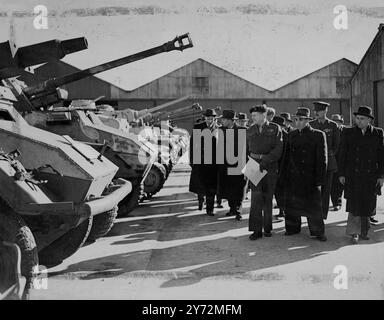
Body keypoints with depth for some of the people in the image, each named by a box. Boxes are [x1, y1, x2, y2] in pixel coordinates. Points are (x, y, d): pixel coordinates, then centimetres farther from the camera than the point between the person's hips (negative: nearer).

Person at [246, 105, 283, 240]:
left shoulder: (275, 129, 1)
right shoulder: (250, 130, 11)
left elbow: (278, 149, -8)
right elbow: (246, 150, 17)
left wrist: (265, 160, -19)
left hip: (270, 168, -1)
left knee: (268, 199, 6)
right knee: (256, 197, -10)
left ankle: (267, 228, 20)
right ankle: (257, 230, -7)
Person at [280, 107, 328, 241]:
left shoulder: (318, 135, -3)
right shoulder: (291, 135, 10)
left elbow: (322, 159, -4)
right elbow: (286, 156, 12)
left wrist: (320, 179, -9)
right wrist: (283, 176, 7)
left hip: (310, 177, -4)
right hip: (292, 177, 4)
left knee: (313, 205, 0)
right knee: (291, 204, 9)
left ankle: (318, 231, 13)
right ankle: (292, 228, 25)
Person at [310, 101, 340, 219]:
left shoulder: (333, 125, 4)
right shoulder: (311, 124, 7)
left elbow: (336, 143, 10)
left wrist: (330, 154, 4)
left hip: (328, 161, -1)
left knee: (326, 189, 2)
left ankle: (324, 214, 8)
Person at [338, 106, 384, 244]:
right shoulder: (349, 133, 3)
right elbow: (343, 154, 4)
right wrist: (341, 174, 0)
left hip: (371, 176, 1)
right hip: (353, 176, -1)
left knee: (368, 205, 8)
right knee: (354, 205, -4)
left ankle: (364, 231, 22)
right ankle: (354, 232, 5)